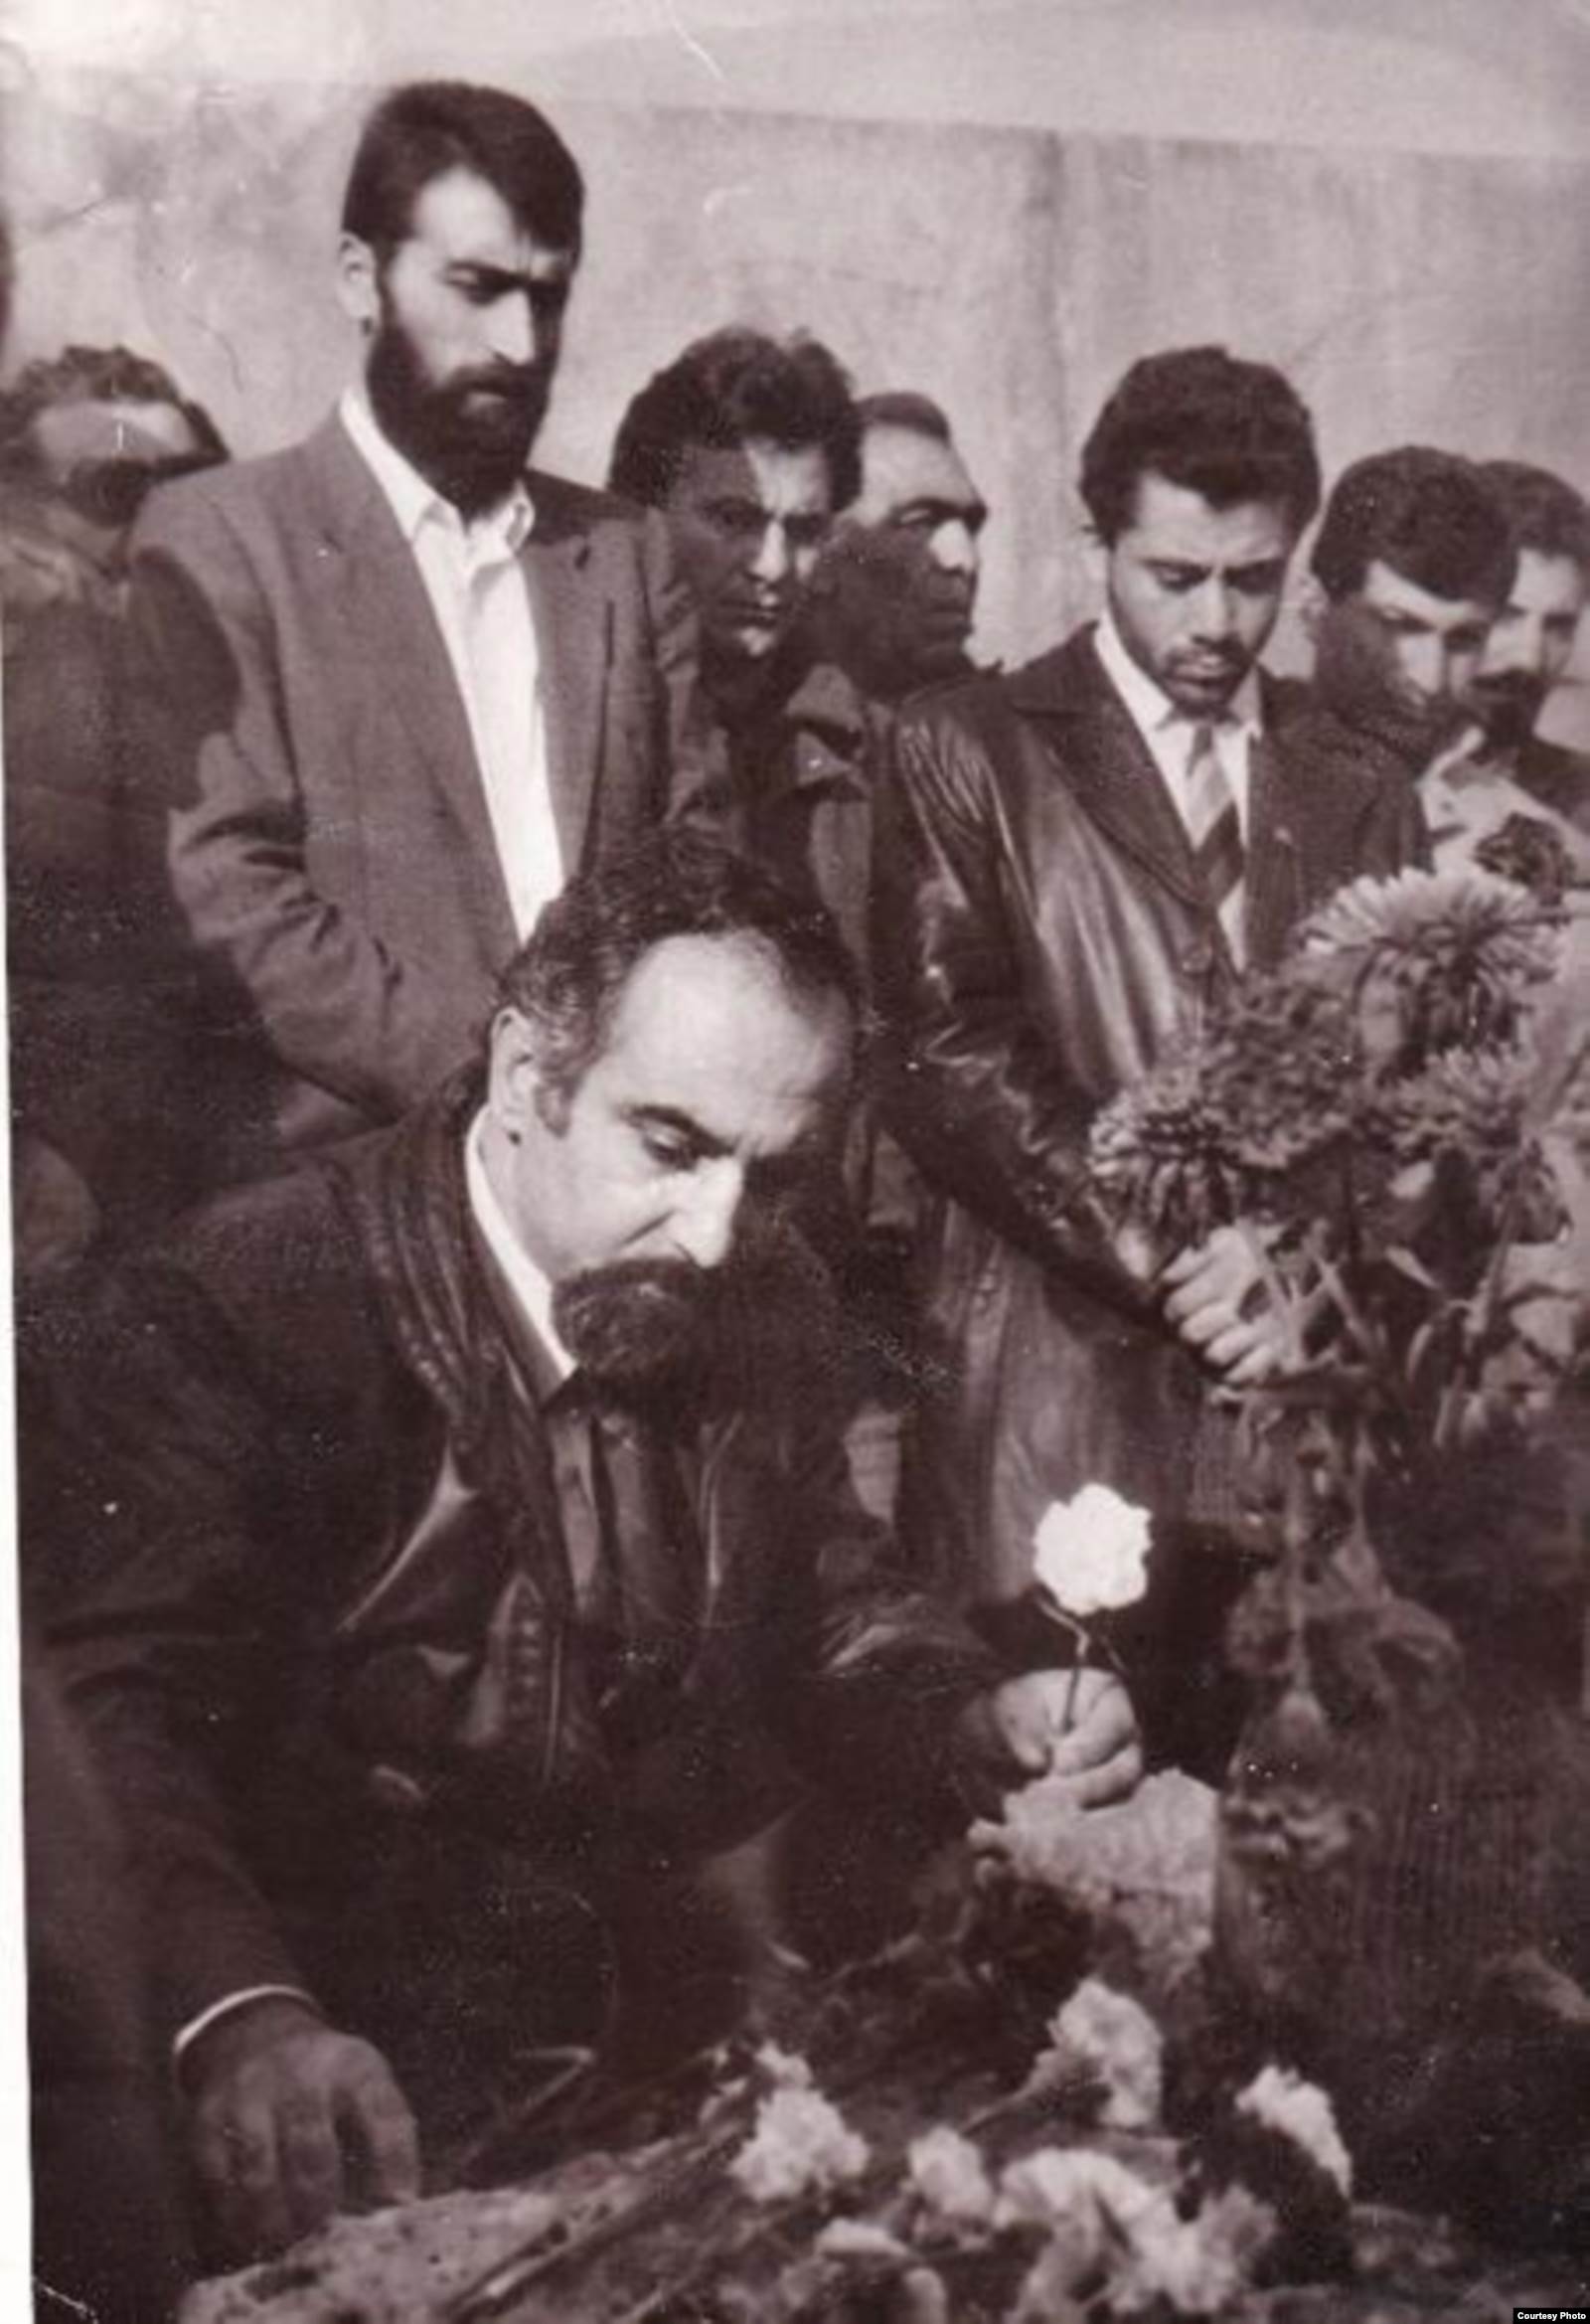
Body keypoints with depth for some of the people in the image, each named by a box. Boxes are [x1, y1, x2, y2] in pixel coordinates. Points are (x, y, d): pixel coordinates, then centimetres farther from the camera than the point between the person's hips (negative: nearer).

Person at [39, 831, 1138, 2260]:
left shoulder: (768, 1302, 5)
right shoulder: (236, 1307, -15)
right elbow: (117, 1716, -24)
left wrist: (984, 1722, -4)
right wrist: (241, 2015, -43)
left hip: (698, 1982, 6)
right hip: (367, 2063, -6)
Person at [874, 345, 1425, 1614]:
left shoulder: (1358, 795, 15)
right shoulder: (968, 751, 4)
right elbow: (949, 1057, -6)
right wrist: (1175, 1259, -11)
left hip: (1306, 1378, 3)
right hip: (1054, 1377, -3)